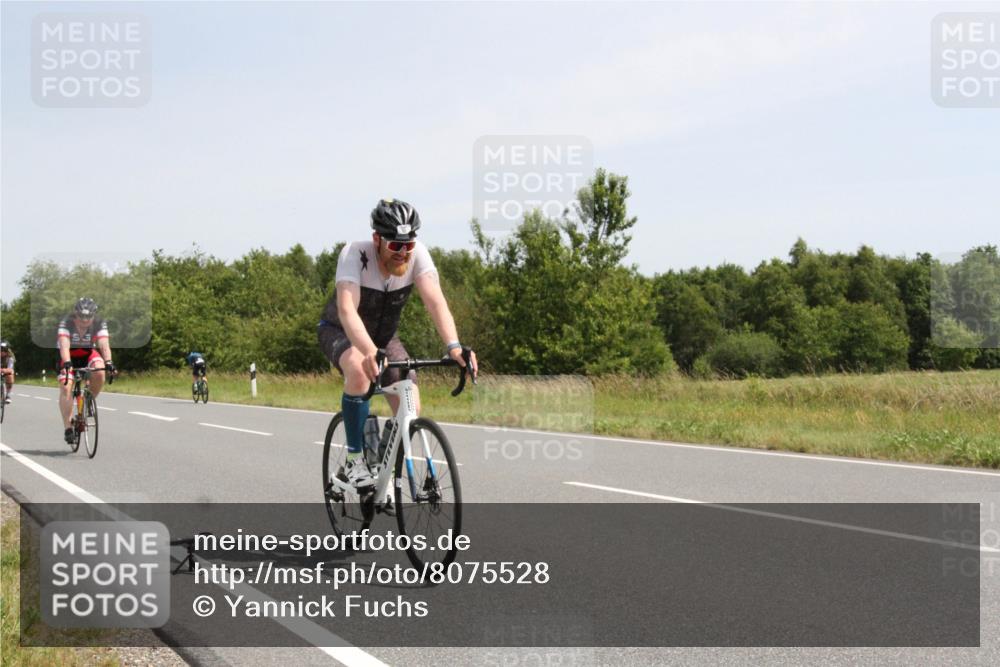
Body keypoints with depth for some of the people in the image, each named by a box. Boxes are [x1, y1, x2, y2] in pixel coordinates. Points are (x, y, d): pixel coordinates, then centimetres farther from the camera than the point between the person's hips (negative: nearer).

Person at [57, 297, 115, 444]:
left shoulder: (99, 324, -21)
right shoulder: (66, 323, -26)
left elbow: (104, 344, -32)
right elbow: (64, 345, -38)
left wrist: (108, 362, -50)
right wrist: (67, 363, -55)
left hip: (88, 354, 1)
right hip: (69, 356, -1)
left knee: (99, 372, -30)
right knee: (66, 387, -20)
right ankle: (67, 427, -16)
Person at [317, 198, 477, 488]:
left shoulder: (417, 254, -23)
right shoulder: (355, 254, -32)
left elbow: (435, 301, -34)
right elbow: (347, 309, -44)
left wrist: (453, 346, -52)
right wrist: (369, 352, -62)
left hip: (384, 335, 4)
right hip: (340, 332, -4)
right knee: (359, 371, -38)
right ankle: (355, 460, -22)